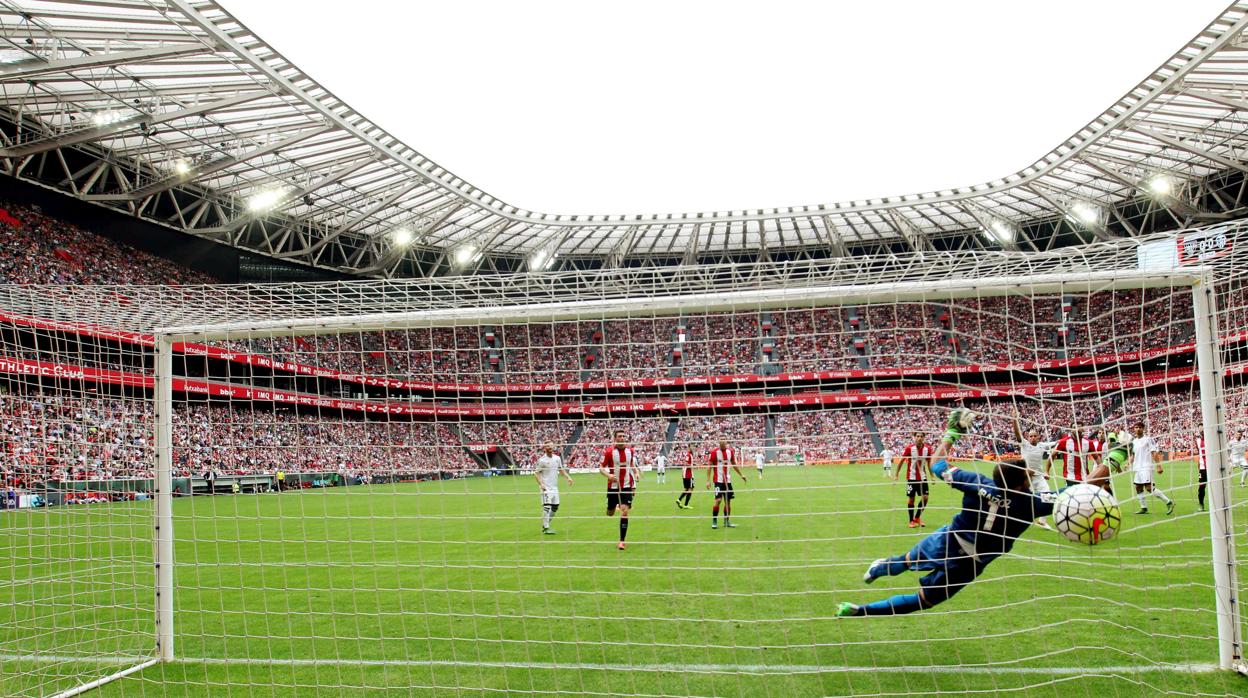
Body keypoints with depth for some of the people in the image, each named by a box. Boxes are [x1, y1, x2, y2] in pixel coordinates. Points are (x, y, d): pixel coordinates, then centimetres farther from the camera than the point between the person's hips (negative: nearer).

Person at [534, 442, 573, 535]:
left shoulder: (557, 458, 7)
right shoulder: (541, 460, -9)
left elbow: (561, 469, 19)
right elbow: (536, 473, -8)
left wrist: (568, 477, 5)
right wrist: (541, 484, -21)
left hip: (555, 487, 7)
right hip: (546, 487, -7)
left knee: (555, 507, 9)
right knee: (547, 507, -12)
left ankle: (545, 524, 23)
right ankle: (546, 528, -7)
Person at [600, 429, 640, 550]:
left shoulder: (630, 450, 1)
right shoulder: (609, 452, -9)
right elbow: (601, 468, -4)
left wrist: (634, 485, 7)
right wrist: (608, 475, -25)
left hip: (627, 486, 1)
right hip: (613, 486, -1)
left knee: (624, 511, -13)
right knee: (610, 514, 10)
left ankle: (622, 541, -5)